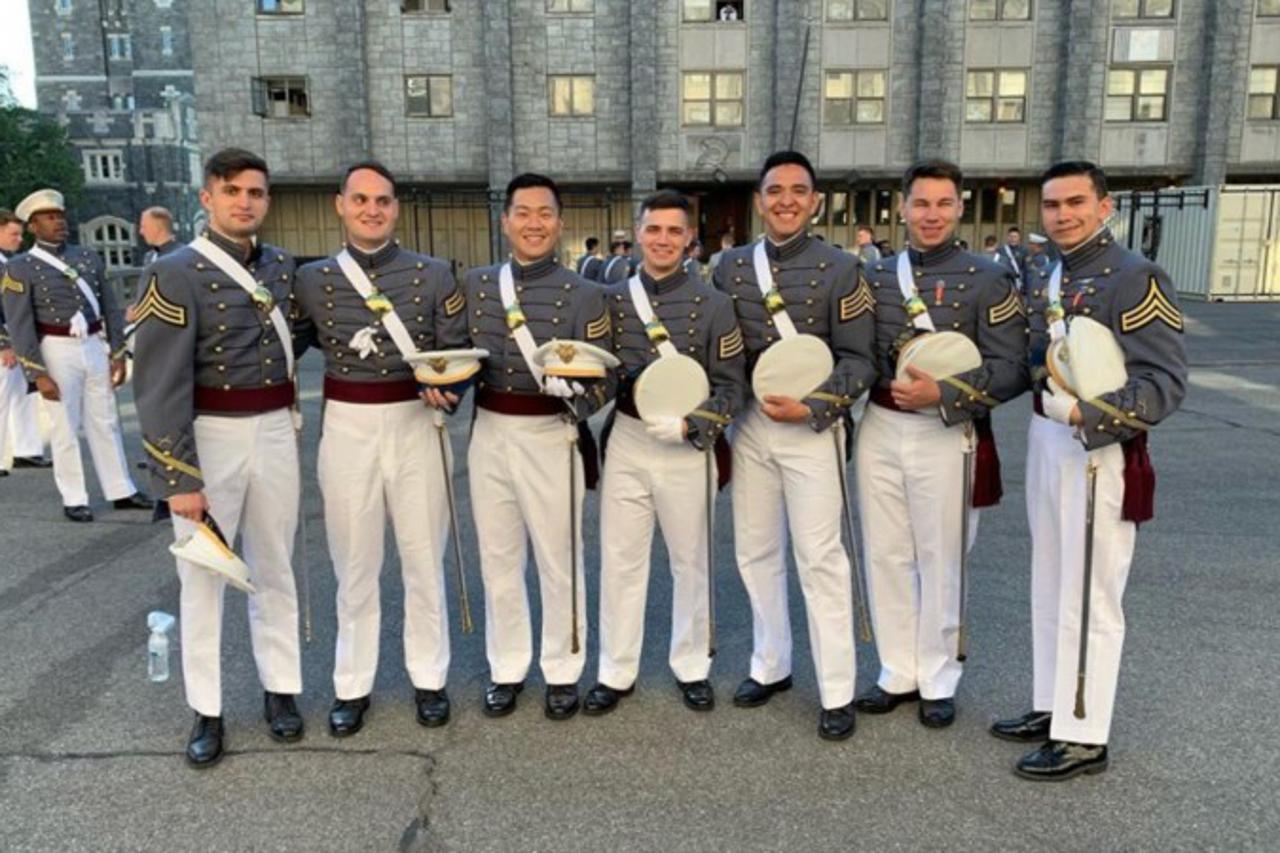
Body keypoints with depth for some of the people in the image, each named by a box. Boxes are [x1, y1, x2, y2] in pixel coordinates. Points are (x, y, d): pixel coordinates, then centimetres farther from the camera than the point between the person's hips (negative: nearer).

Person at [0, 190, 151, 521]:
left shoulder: (89, 257, 9)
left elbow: (111, 308, 11)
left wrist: (118, 353, 5)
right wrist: (38, 374, -13)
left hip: (95, 347, 4)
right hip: (57, 351, -4)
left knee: (106, 422, 10)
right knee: (66, 427, 3)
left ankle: (121, 491, 18)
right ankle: (74, 499, 12)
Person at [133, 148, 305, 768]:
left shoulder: (284, 266, 6)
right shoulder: (175, 274, -9)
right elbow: (159, 385, -13)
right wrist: (178, 478, -16)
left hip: (276, 432, 4)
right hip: (207, 438, -4)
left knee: (275, 569, 14)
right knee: (202, 578, 7)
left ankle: (280, 689, 28)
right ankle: (206, 711, 21)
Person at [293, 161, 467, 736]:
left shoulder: (434, 274, 0)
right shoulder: (311, 279, 3)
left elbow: (457, 353, 1)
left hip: (416, 425, 0)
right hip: (347, 429, 1)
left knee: (424, 559, 9)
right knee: (354, 564, 10)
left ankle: (428, 677, 26)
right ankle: (352, 685, 26)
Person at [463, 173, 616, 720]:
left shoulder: (584, 295, -4)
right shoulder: (474, 284, 6)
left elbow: (604, 382, -6)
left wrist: (569, 390, -27)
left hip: (550, 438, -3)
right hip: (489, 436, 3)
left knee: (558, 562, 9)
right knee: (497, 559, 13)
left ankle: (562, 671, 27)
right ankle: (506, 669, 30)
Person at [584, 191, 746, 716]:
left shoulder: (713, 304, -4)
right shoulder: (613, 299, 4)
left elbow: (731, 387, -6)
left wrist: (688, 425, -19)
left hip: (687, 447, -2)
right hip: (625, 442, 2)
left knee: (691, 561, 11)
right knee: (620, 559, 7)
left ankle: (692, 667, 30)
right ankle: (617, 672, 23)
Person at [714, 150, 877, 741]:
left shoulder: (840, 269, -4)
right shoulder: (730, 265, 7)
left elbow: (858, 359, -5)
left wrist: (811, 407, -17)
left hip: (813, 426, -4)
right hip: (747, 425, 4)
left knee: (819, 557, -1)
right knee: (755, 552, 12)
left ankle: (837, 693, 11)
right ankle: (770, 666, 30)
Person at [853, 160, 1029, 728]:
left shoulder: (989, 280, -4)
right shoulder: (874, 275, 8)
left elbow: (1011, 369, -10)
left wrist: (941, 394, -21)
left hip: (945, 436, -3)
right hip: (879, 429, 4)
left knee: (940, 562, 8)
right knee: (885, 556, 11)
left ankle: (938, 680, 25)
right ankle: (898, 673, 27)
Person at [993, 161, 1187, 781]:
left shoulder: (1136, 278, -12)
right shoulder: (1044, 280, 13)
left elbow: (1165, 382, -19)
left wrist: (1088, 417, -30)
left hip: (1100, 451, -8)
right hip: (1044, 443, 8)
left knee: (1089, 600, 1)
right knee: (1050, 590, 17)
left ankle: (1085, 737, 14)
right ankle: (1052, 708, 31)